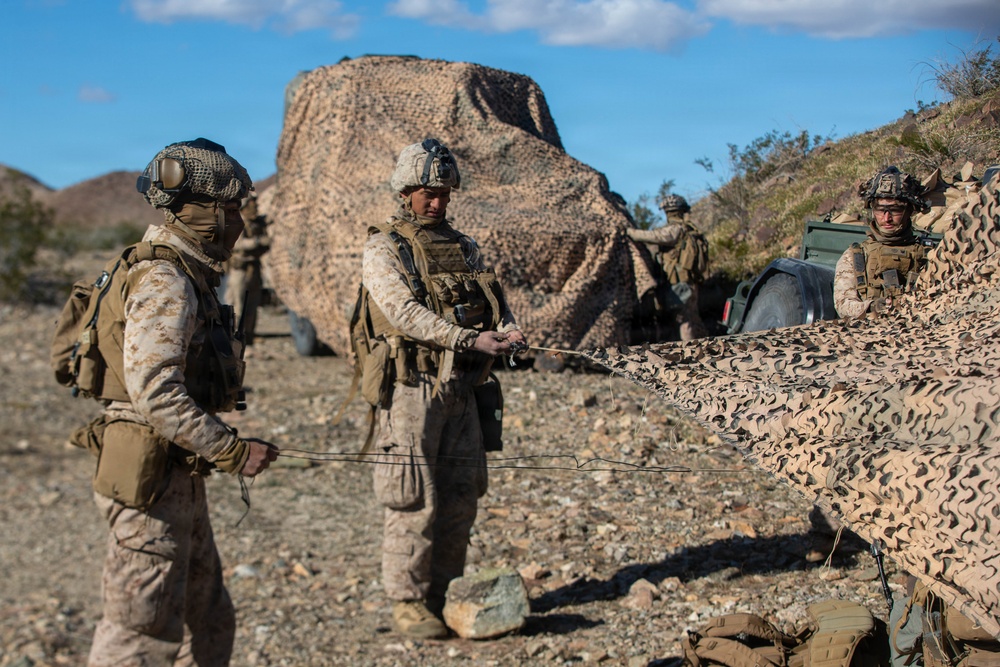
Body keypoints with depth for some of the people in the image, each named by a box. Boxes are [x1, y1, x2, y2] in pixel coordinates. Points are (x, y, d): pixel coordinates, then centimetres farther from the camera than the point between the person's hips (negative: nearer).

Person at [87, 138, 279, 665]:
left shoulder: (185, 277, 15)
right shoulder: (164, 284, -17)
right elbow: (153, 391, -27)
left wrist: (222, 445, 17)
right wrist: (231, 451, -23)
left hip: (178, 479, 10)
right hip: (151, 482, -10)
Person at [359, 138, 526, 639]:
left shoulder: (463, 247, 16)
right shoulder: (383, 249, -4)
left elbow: (495, 300, 10)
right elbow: (405, 313, -17)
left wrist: (509, 331, -13)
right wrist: (469, 339, -25)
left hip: (460, 389, 7)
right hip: (411, 388, -6)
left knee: (460, 497, 10)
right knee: (415, 500, -3)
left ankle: (443, 594, 22)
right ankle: (408, 602, 8)